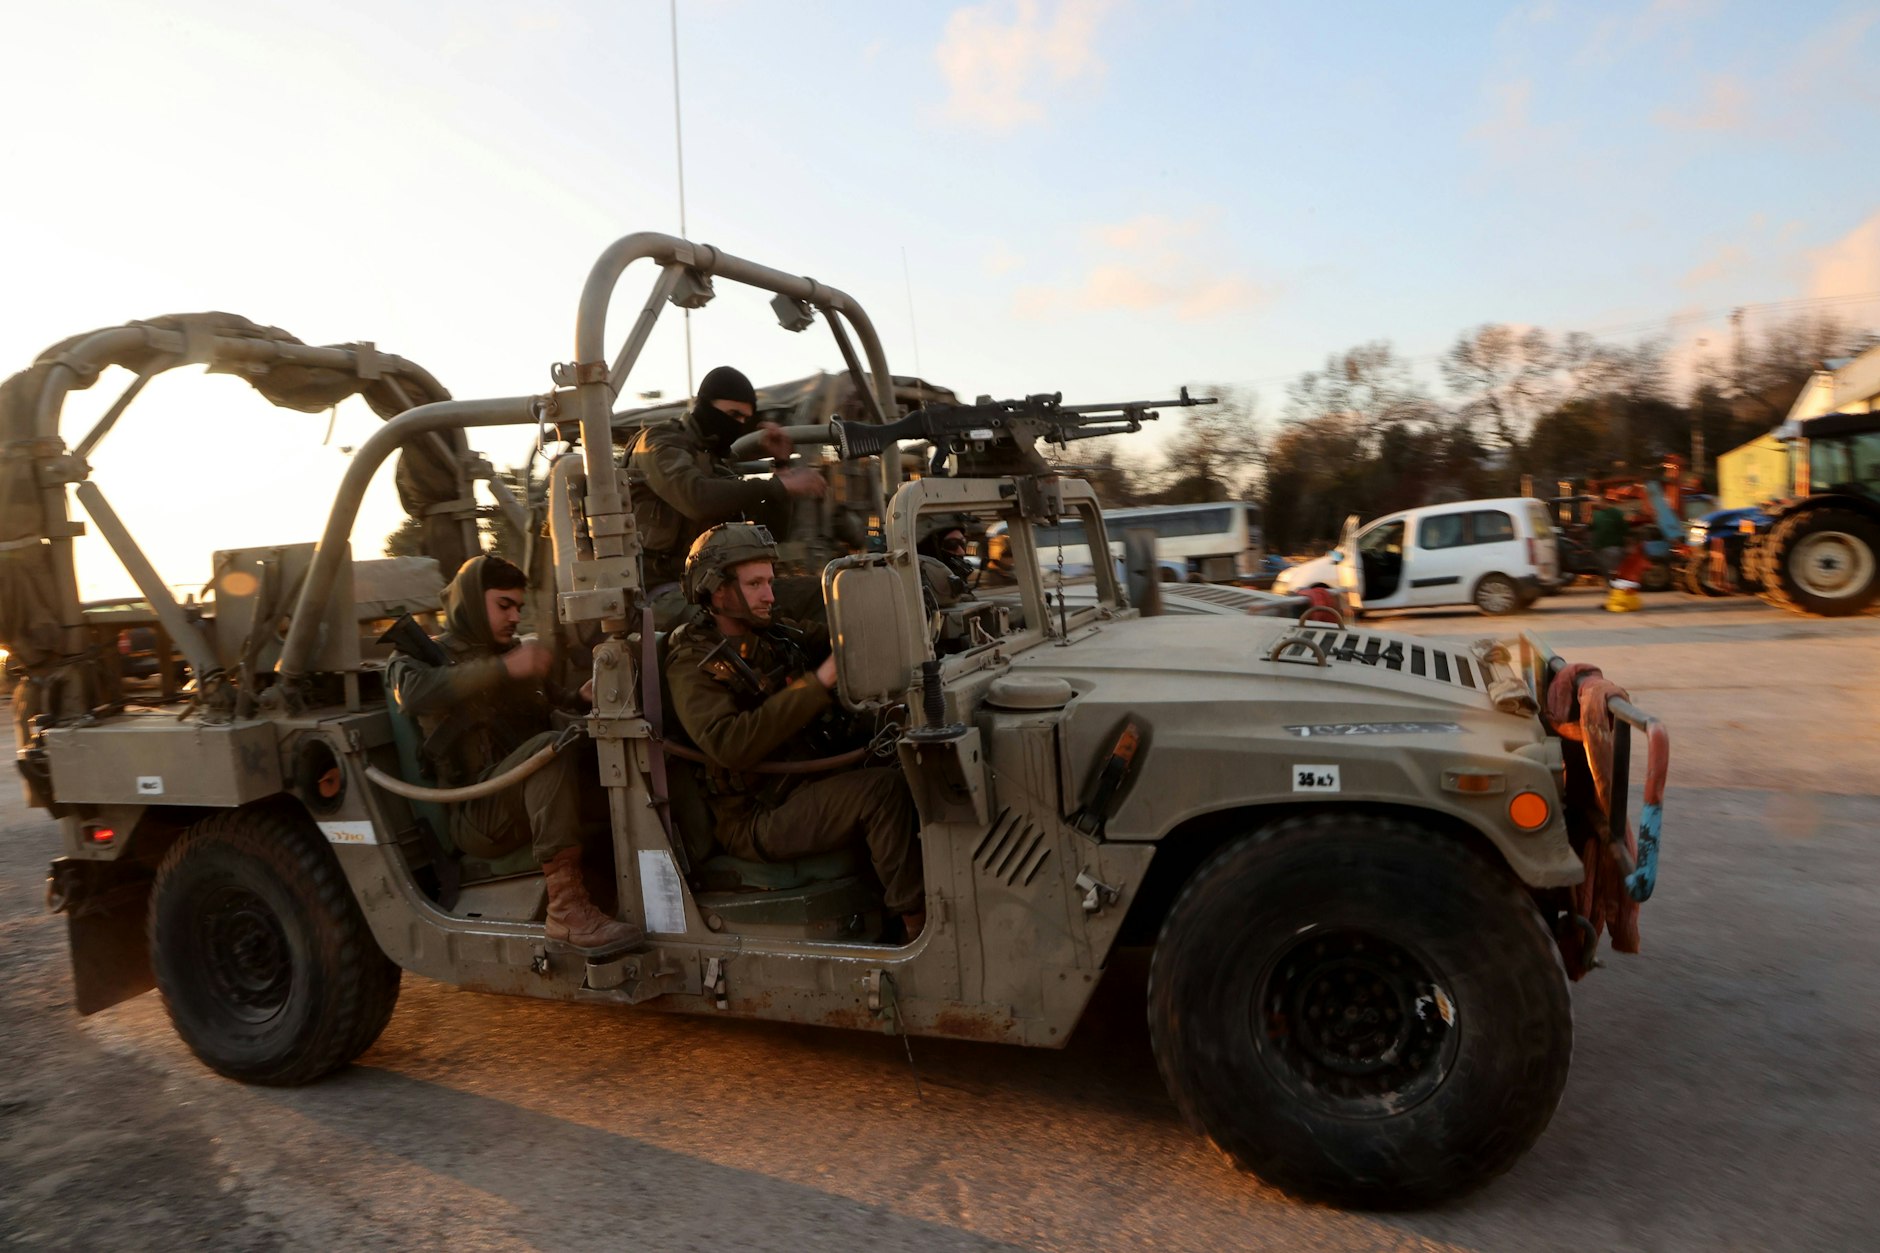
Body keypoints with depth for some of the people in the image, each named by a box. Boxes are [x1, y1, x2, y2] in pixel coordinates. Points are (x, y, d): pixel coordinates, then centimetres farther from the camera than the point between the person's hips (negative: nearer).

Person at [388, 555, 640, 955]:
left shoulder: (516, 654, 27)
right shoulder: (422, 658, 9)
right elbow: (413, 692, -17)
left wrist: (580, 700, 3)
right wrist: (504, 669, -30)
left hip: (537, 799, 5)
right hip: (477, 814, -5)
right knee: (550, 747, -35)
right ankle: (566, 908, -41)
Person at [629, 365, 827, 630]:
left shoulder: (718, 461, 18)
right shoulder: (660, 442, -2)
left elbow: (768, 528, 14)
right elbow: (696, 497, -25)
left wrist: (782, 465, 5)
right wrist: (778, 486, -23)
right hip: (662, 589, -7)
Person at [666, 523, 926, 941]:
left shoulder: (773, 632, 10)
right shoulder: (691, 664, -12)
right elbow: (728, 744, -28)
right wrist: (818, 682, -29)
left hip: (809, 787, 8)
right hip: (756, 820, -8)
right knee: (884, 791, -25)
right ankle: (918, 924, -16)